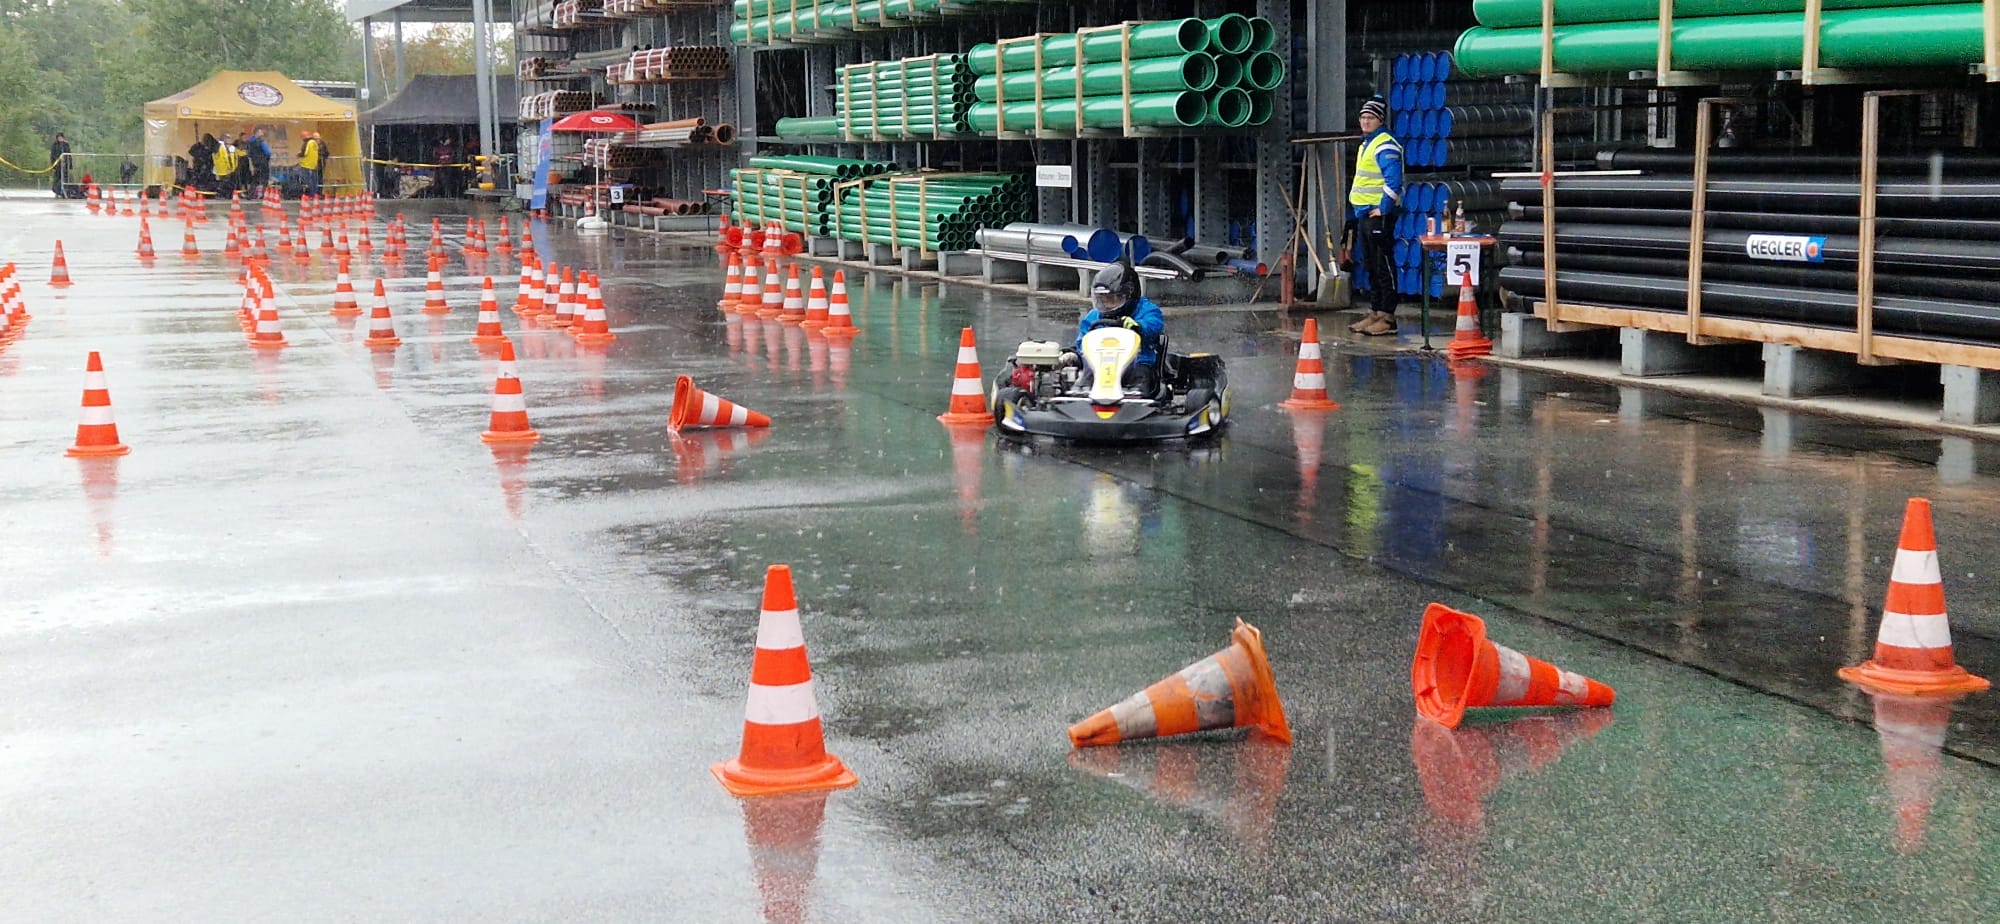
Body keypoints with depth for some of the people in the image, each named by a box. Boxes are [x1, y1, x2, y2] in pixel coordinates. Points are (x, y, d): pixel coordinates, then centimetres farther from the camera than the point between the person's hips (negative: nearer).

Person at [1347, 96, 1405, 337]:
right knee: (1372, 267, 13)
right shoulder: (1366, 144, 18)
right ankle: (1376, 313, 19)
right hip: (1364, 214, 10)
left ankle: (1387, 317, -7)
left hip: (1379, 215, -10)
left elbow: (1393, 181, -22)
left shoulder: (1386, 146, -13)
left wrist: (1383, 209, -20)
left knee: (1384, 266, -8)